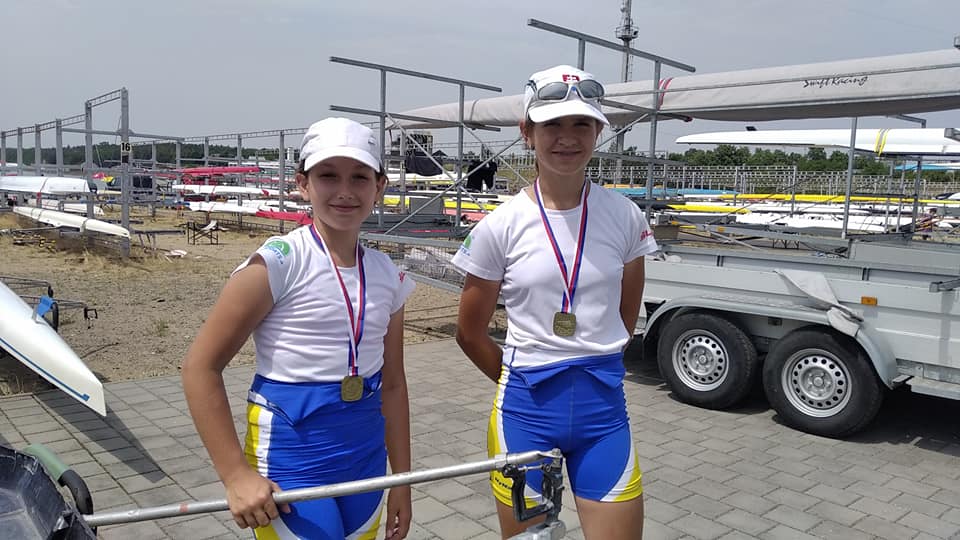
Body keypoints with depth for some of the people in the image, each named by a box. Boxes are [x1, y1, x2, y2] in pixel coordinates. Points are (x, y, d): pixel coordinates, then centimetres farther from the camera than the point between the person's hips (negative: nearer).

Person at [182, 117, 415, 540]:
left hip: (365, 458, 5)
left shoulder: (387, 275, 3)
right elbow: (201, 367, -11)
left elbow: (392, 384, 9)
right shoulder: (279, 262, -13)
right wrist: (237, 475, -14)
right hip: (289, 460, -5)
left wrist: (401, 479, 11)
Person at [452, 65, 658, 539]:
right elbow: (470, 332, 3)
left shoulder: (624, 216, -1)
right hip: (525, 408, -1)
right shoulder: (501, 225, -7)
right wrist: (524, 381, 10)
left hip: (603, 404, 2)